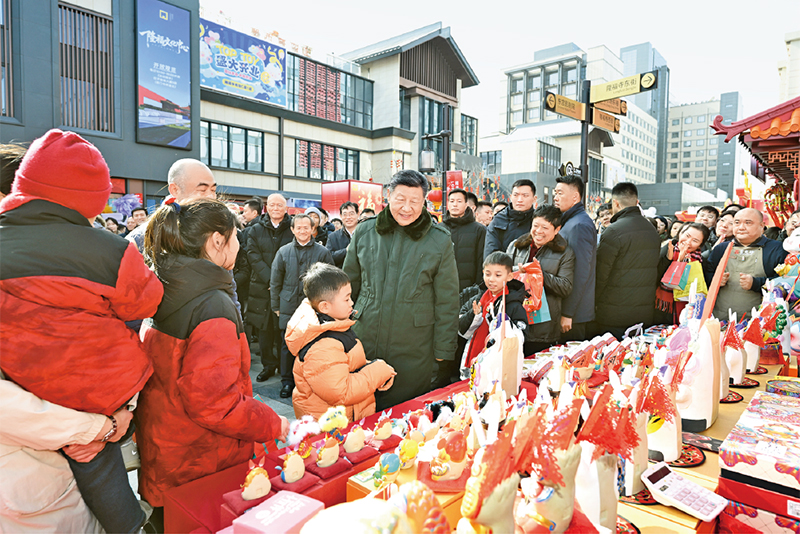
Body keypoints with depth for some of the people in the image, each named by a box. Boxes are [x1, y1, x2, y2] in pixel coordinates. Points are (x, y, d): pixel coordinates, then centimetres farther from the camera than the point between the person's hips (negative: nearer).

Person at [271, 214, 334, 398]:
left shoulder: (322, 252, 2)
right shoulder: (283, 252, 7)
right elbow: (275, 281, 11)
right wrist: (276, 306, 7)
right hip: (289, 307, 2)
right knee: (287, 345, 7)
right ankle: (287, 381, 22)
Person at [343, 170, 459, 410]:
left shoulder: (439, 241, -5)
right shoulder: (365, 231, 1)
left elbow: (447, 301, 0)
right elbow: (349, 284, 12)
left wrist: (443, 350, -1)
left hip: (413, 353, -2)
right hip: (364, 342, 2)